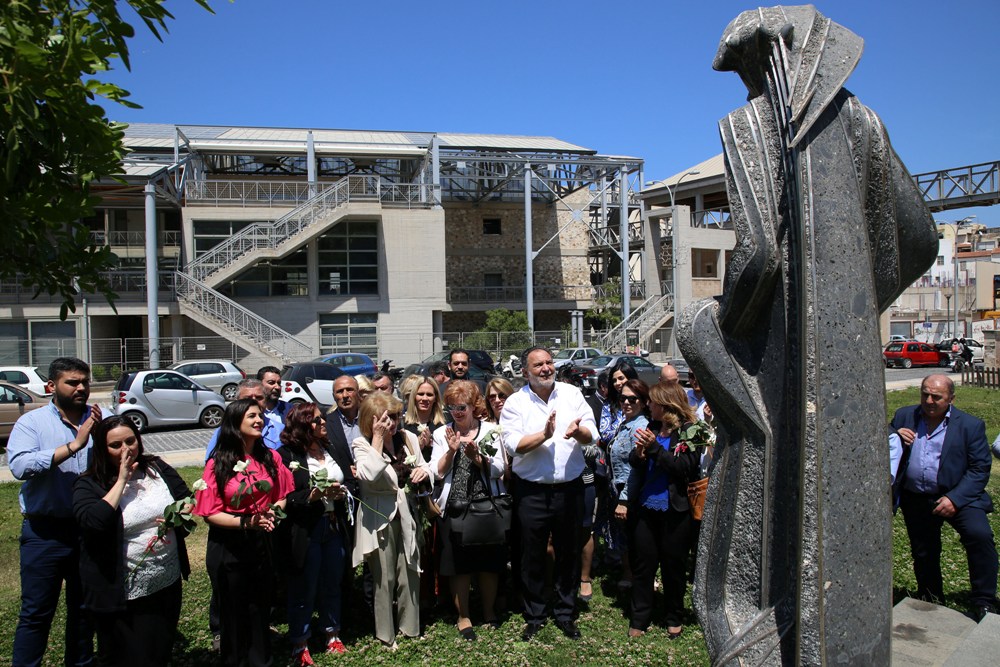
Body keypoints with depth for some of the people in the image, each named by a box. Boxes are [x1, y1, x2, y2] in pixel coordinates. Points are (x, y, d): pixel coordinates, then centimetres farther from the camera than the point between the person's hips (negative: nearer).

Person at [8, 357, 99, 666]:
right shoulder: (32, 422, -6)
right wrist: (74, 445, -26)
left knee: (84, 608, 19)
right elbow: (19, 465, -23)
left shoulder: (98, 420, 2)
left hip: (89, 530, 3)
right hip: (45, 532, -3)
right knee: (36, 613, 6)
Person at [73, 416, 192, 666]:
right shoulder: (88, 485, -10)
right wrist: (122, 480, -22)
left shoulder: (157, 468, 2)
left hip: (168, 584, 4)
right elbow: (94, 522, -28)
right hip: (120, 595, -3)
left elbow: (189, 499, 9)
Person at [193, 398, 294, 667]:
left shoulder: (271, 458, -1)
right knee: (234, 611, 13)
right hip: (229, 548, -3)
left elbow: (282, 496, 9)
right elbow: (210, 513, -12)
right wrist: (245, 522, -24)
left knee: (261, 608, 14)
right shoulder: (218, 464, -12)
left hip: (262, 544, 3)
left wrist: (275, 509, -12)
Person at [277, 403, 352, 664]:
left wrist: (340, 492, -3)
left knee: (332, 584, 17)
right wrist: (311, 496, -26)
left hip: (334, 527, 6)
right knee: (304, 590, 8)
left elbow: (344, 482, 17)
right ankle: (299, 645, 25)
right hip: (305, 532, -5)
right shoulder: (287, 456, -10)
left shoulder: (330, 449, 9)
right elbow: (284, 499, -15)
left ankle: (332, 633, 35)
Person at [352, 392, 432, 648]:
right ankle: (385, 635, 23)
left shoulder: (409, 438, 3)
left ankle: (410, 628, 30)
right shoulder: (362, 444, -8)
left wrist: (424, 472, -9)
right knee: (385, 579, 6)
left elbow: (427, 475, 15)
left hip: (408, 515, 4)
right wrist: (378, 439, -21)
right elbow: (369, 476, -28)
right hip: (380, 518, -4)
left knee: (410, 576, 11)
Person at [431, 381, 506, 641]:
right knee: (459, 564, 5)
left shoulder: (490, 430, 2)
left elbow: (498, 470, -5)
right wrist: (451, 451, -16)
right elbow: (437, 473, -2)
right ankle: (463, 617, 22)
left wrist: (477, 457, -20)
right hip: (455, 509, 0)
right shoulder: (442, 434, 5)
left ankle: (489, 611, 30)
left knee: (490, 561, 10)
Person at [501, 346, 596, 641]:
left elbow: (591, 434, -3)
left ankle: (565, 614, 32)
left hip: (570, 488, 2)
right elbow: (513, 445, -13)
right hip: (532, 491, -2)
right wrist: (544, 434, -25)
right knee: (532, 556, 9)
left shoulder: (572, 394, 3)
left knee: (569, 553, 13)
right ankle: (534, 616, 28)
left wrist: (578, 431, -25)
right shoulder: (515, 403, -3)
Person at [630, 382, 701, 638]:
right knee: (642, 565, 10)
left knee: (673, 567, 12)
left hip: (674, 511, -4)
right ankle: (639, 620, 22)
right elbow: (636, 465, 9)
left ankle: (674, 619, 30)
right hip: (645, 509, 4)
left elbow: (684, 468, -19)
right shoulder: (652, 428, 6)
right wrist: (639, 453, -14)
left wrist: (654, 448, -23)